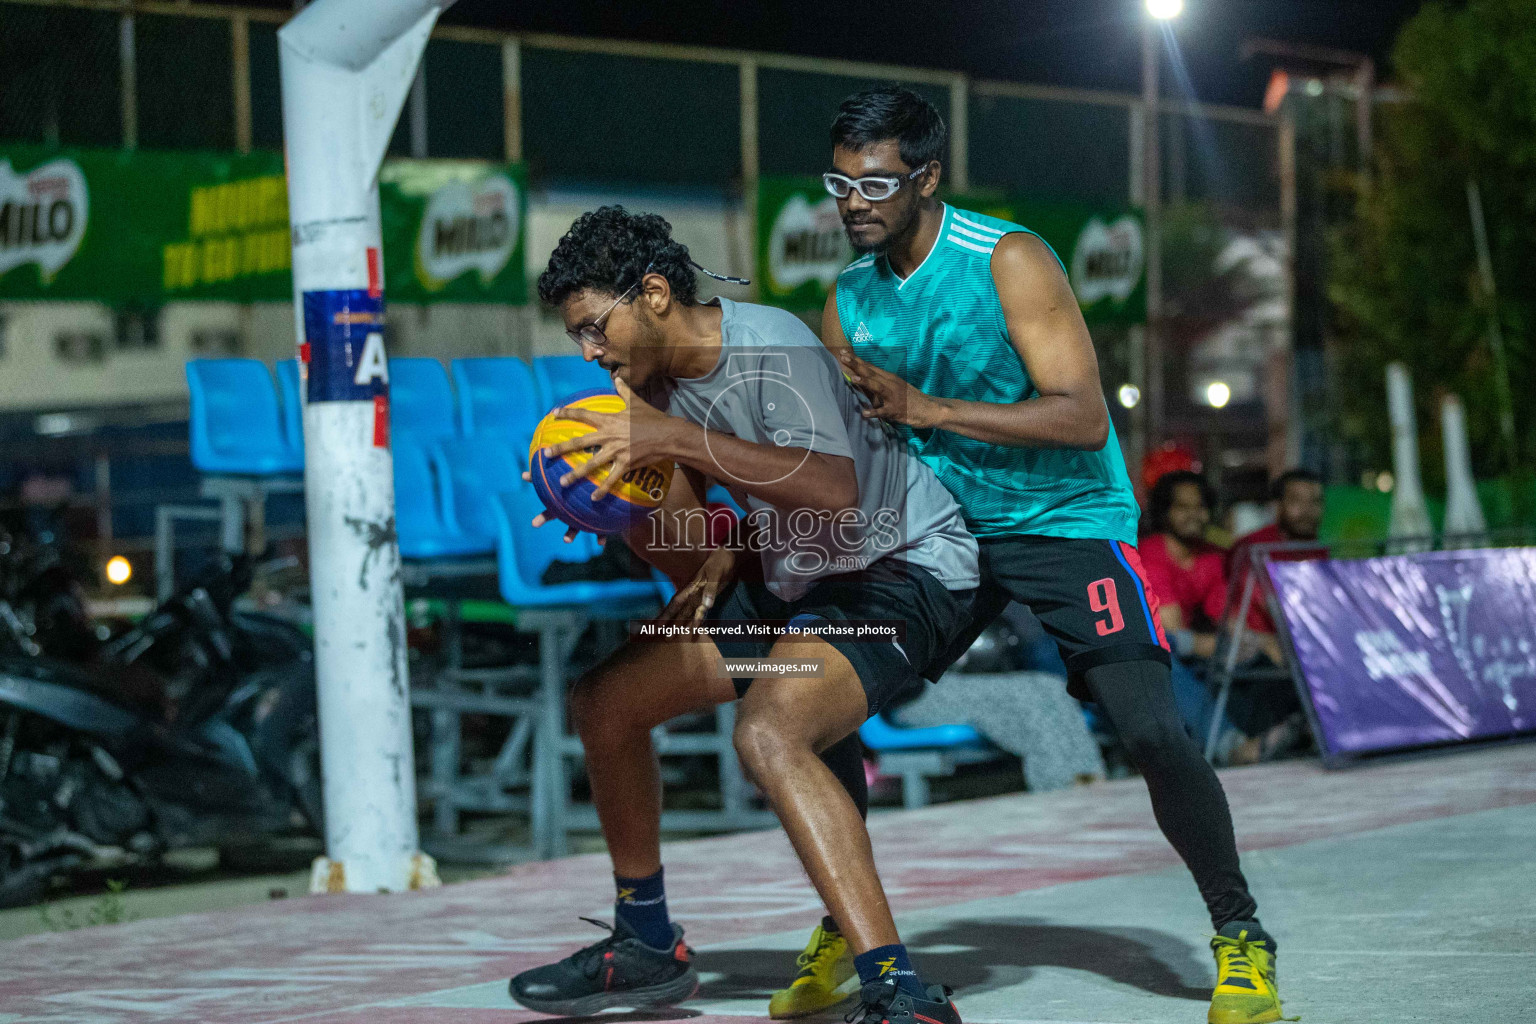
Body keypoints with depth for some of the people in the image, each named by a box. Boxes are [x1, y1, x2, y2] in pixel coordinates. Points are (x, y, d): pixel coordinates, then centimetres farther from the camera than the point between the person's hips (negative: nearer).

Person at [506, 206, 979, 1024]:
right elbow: (685, 555, 6)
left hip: (903, 568, -10)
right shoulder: (657, 381, 1)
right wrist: (616, 511, -16)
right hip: (793, 581, 10)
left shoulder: (770, 348, -25)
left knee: (768, 729, -35)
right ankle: (647, 947, 28)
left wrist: (671, 438, -41)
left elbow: (835, 495, -40)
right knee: (605, 699, 10)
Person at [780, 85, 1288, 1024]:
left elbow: (1084, 419, -26)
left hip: (1068, 521, -6)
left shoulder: (1010, 261, -19)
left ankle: (1240, 935, 1)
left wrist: (926, 409, -29)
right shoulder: (851, 301, 0)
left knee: (1151, 730, -18)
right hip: (944, 527, 6)